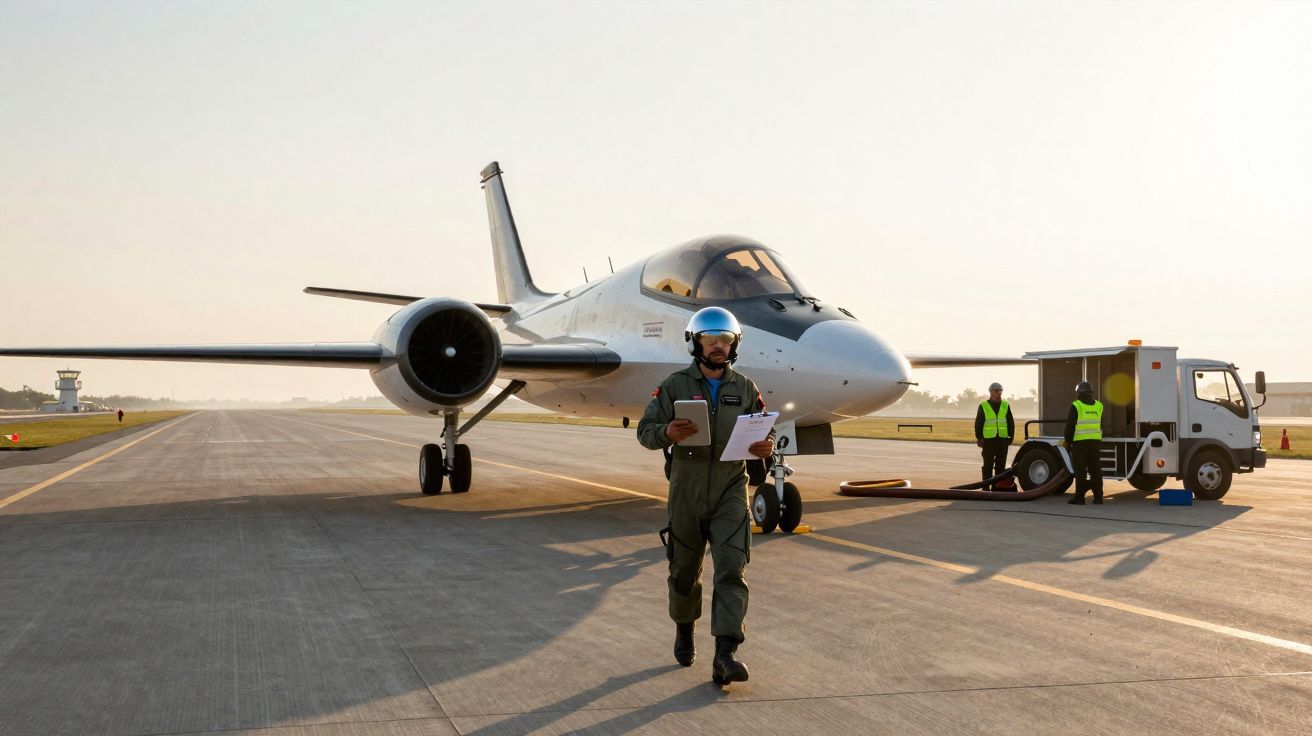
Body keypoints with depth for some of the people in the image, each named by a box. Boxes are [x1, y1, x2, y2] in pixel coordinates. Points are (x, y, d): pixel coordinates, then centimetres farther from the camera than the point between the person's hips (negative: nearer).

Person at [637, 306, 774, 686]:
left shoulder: (745, 388, 6)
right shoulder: (675, 386, -2)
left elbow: (765, 431, 12)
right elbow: (645, 432, -4)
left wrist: (767, 446, -12)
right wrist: (668, 433, -26)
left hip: (731, 493, 1)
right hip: (686, 493, -1)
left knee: (732, 569, -12)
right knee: (685, 571, 12)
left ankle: (725, 657, -16)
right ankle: (684, 629, 41)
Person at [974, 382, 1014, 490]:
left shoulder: (1005, 406, 10)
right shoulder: (983, 406, 1)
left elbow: (1011, 423, 13)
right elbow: (978, 424, 2)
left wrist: (1010, 437, 6)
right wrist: (979, 438, -4)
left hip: (1003, 440, 3)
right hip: (988, 440, -3)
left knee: (1001, 465, 7)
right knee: (988, 465, -2)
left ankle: (999, 486, 13)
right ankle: (986, 487, 2)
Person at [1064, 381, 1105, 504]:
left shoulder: (1076, 406, -6)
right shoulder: (1098, 406, 10)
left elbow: (1070, 426, -5)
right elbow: (1101, 426, 19)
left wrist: (1068, 442, 3)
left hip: (1079, 442, -4)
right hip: (1095, 442, 4)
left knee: (1080, 471, -2)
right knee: (1095, 470, 8)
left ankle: (1079, 497, -1)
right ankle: (1098, 496, 9)